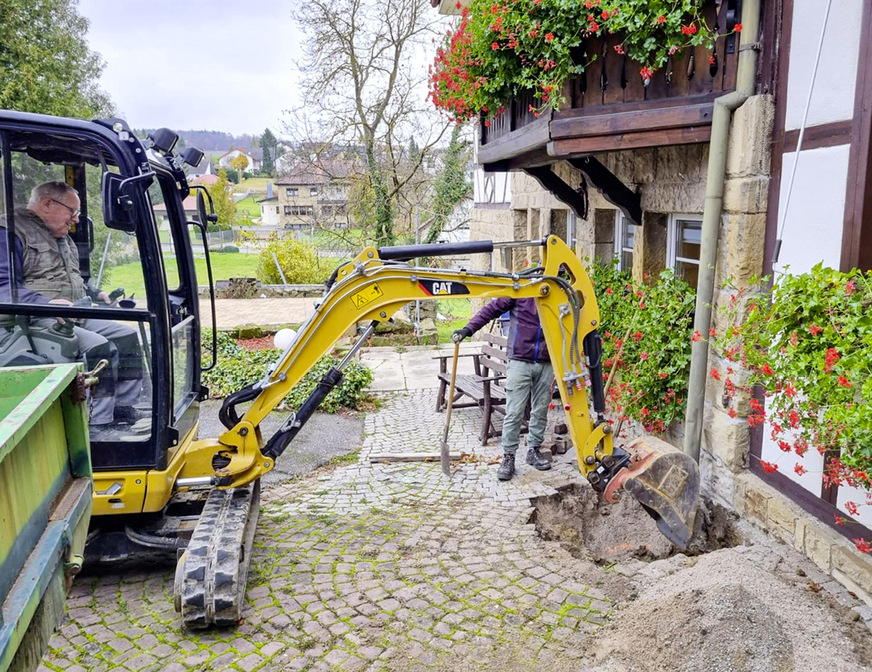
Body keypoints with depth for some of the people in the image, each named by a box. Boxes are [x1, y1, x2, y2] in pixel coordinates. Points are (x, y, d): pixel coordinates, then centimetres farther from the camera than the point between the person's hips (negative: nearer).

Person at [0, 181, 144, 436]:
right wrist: (46, 302, -33)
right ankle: (98, 427, -26)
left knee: (127, 336, 1)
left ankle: (124, 410, 2)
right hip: (39, 322, -10)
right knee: (99, 347, -29)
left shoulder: (63, 238, 23)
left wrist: (96, 294, 19)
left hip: (78, 317, 10)